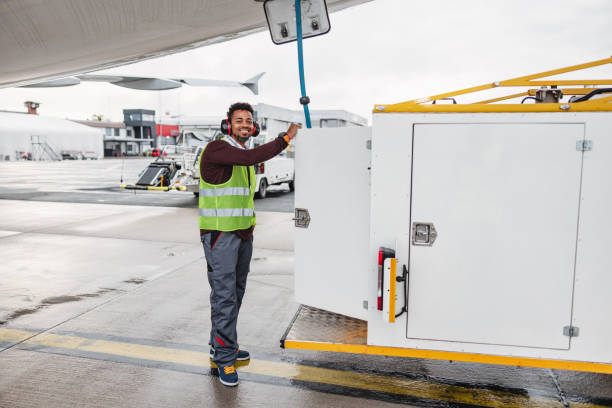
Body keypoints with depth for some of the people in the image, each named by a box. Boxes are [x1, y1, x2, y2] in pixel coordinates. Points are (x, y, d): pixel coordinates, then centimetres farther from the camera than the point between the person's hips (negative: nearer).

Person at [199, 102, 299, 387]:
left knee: (236, 292, 14)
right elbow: (250, 158, -30)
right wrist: (285, 138, -22)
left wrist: (250, 221, 15)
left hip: (243, 234, 9)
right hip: (219, 234, -8)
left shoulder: (243, 156, 15)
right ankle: (225, 358, 4)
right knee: (224, 295, -7)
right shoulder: (216, 149, -13)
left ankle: (221, 346, 28)